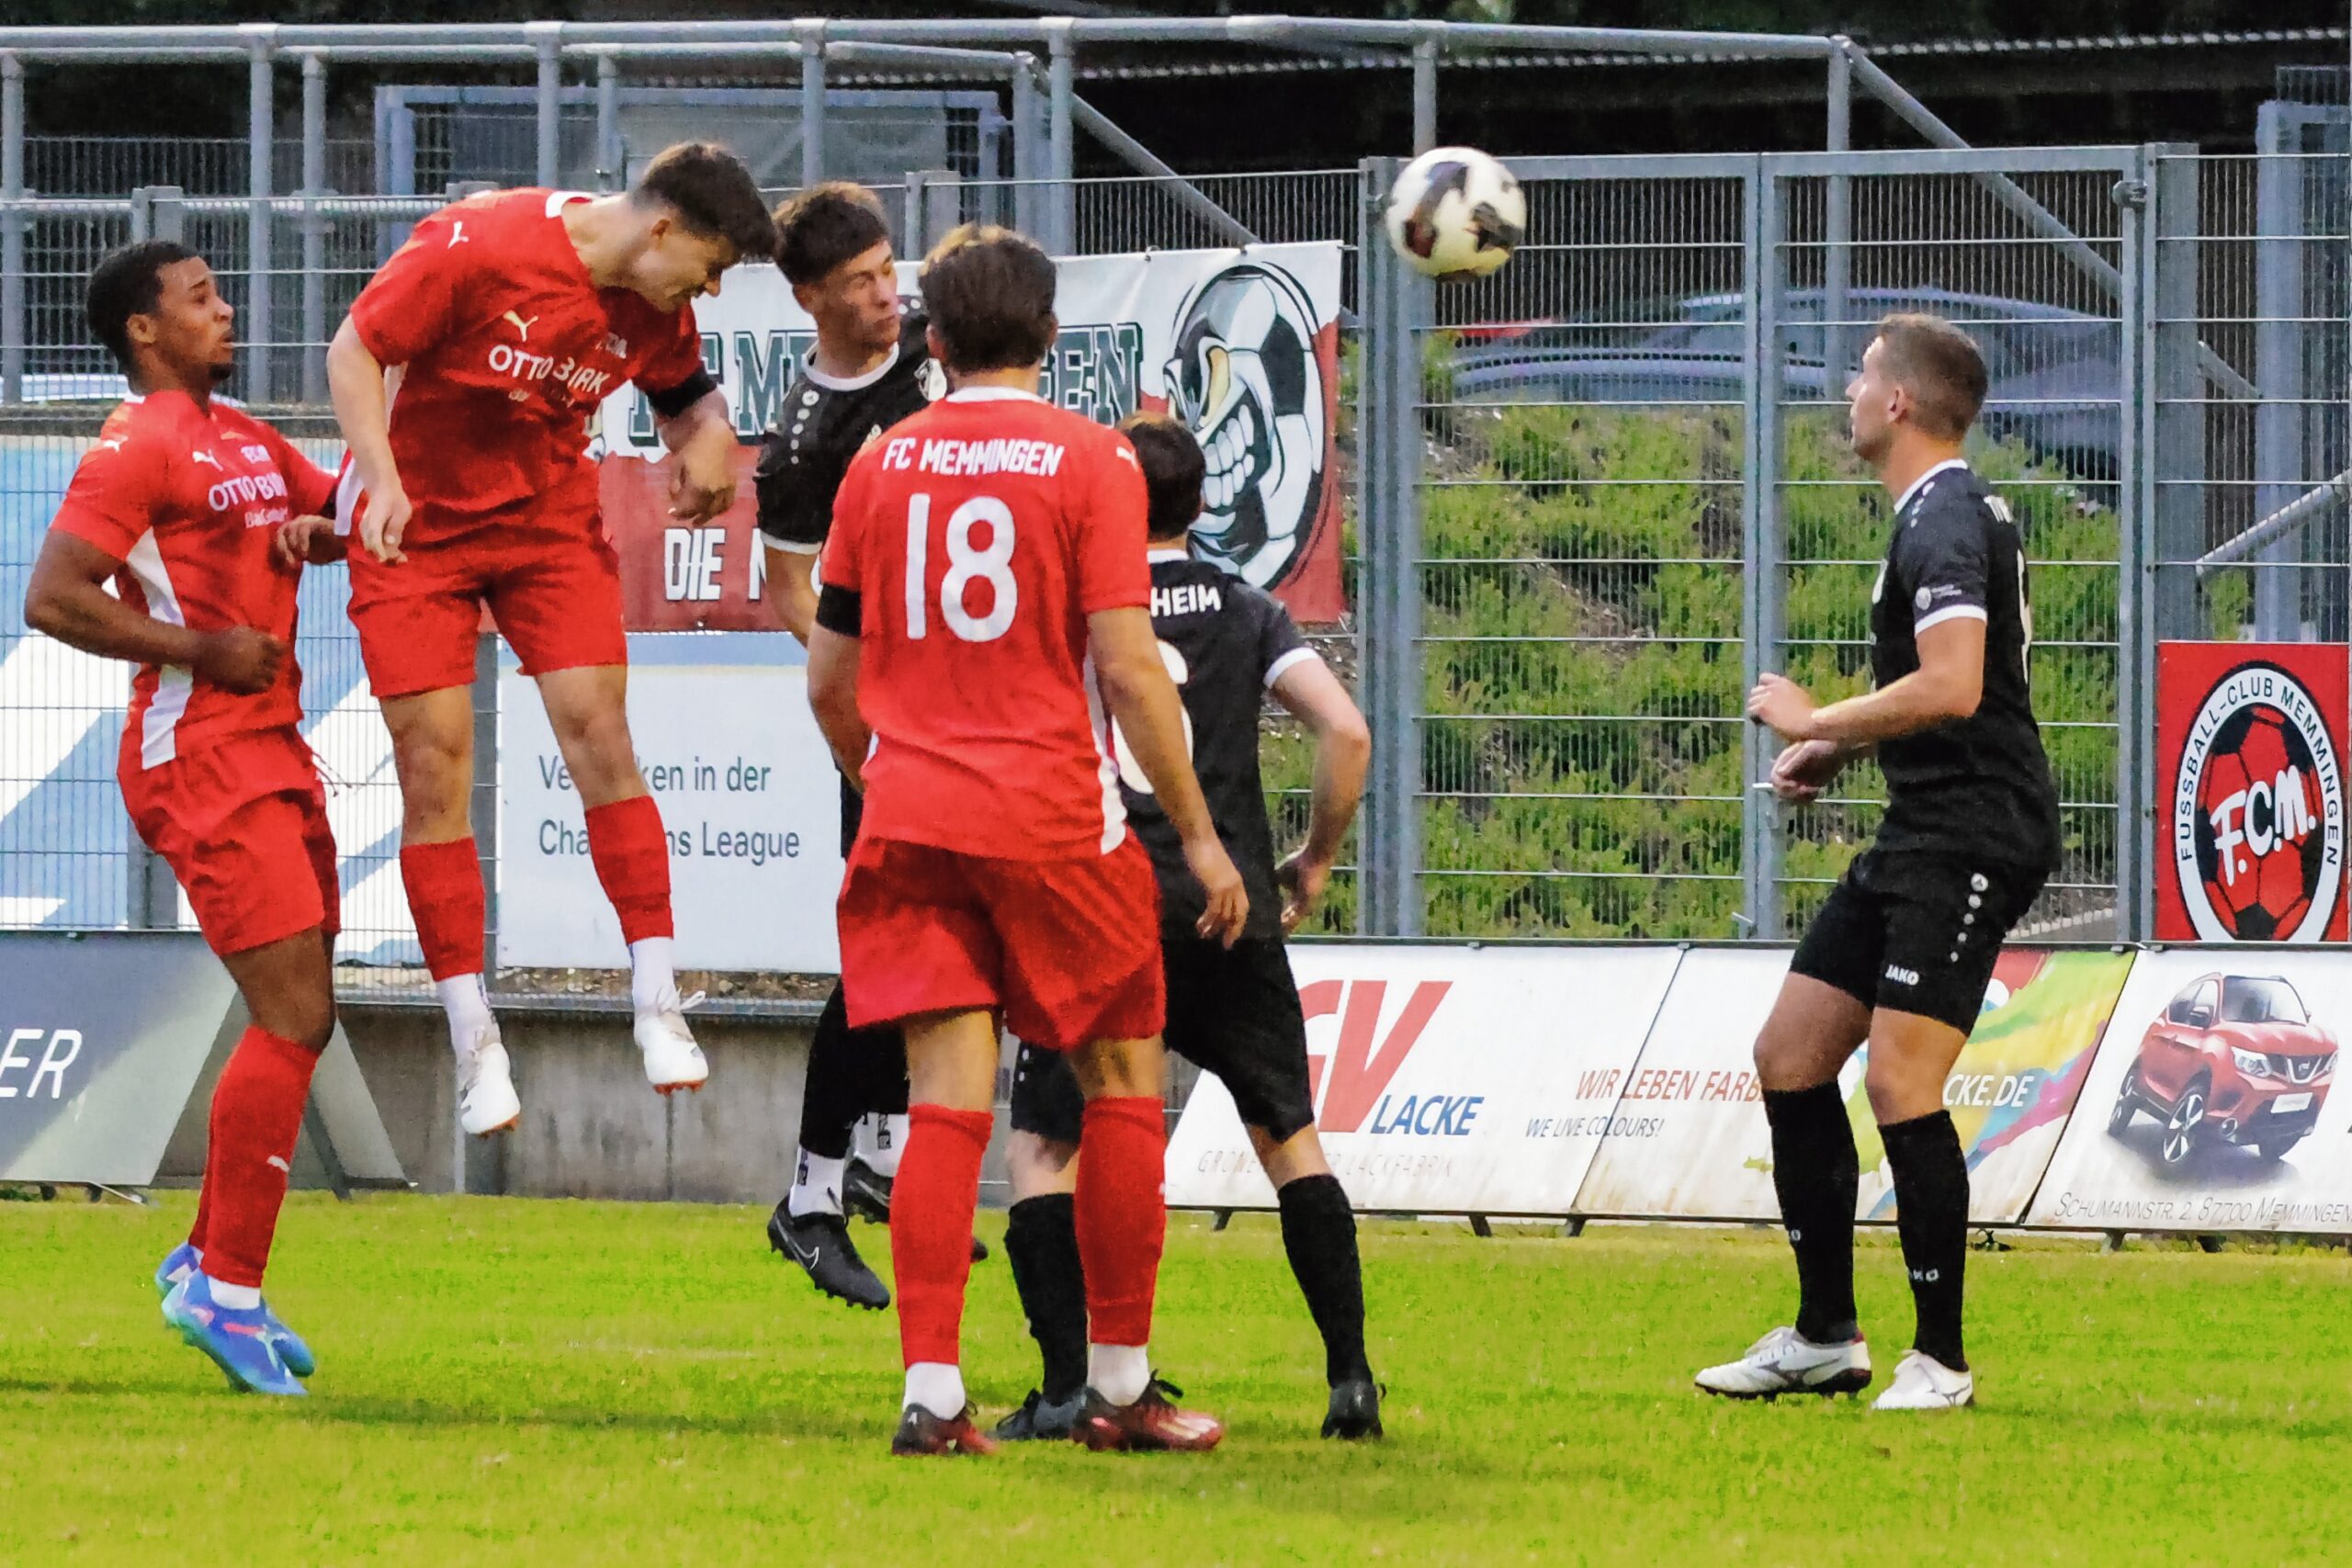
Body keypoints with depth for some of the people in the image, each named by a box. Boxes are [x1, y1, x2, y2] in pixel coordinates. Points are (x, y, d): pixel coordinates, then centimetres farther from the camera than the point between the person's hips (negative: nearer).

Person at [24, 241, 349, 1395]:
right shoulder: (139, 448, -9)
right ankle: (226, 1286, -10)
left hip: (270, 751, 9)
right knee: (292, 1016, -14)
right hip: (200, 756, -9)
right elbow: (53, 600, -16)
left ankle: (209, 1262, 21)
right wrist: (202, 648, -16)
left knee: (300, 1020, 11)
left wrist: (318, 529, 3)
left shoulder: (244, 439, 18)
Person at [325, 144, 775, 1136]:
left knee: (599, 728, -11)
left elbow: (684, 394, 15)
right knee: (434, 761, -7)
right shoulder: (477, 246, -23)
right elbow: (355, 349, -15)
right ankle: (471, 1034, -1)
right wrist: (384, 478, -26)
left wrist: (708, 441, -9)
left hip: (552, 519, 4)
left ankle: (656, 1000, -7)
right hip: (418, 523, -4)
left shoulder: (657, 308, -5)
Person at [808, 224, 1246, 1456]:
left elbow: (830, 677, 11)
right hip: (1052, 821, -3)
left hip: (910, 823, 3)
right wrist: (1198, 833, -2)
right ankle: (1118, 1386, 13)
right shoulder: (1090, 459, -4)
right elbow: (1129, 667, -9)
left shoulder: (882, 464, 6)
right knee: (1123, 1079, 11)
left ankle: (931, 1394, -8)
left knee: (947, 1099, 1)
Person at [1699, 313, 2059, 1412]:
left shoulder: (1943, 524, -16)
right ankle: (1825, 1336, 17)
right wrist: (1844, 747, 19)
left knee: (1900, 1081, -15)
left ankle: (1940, 1359, -7)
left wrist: (1817, 722, -15)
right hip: (1921, 833, 11)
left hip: (1970, 839, -11)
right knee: (1790, 1056, 11)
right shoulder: (1961, 515, 17)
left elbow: (1952, 689, -27)